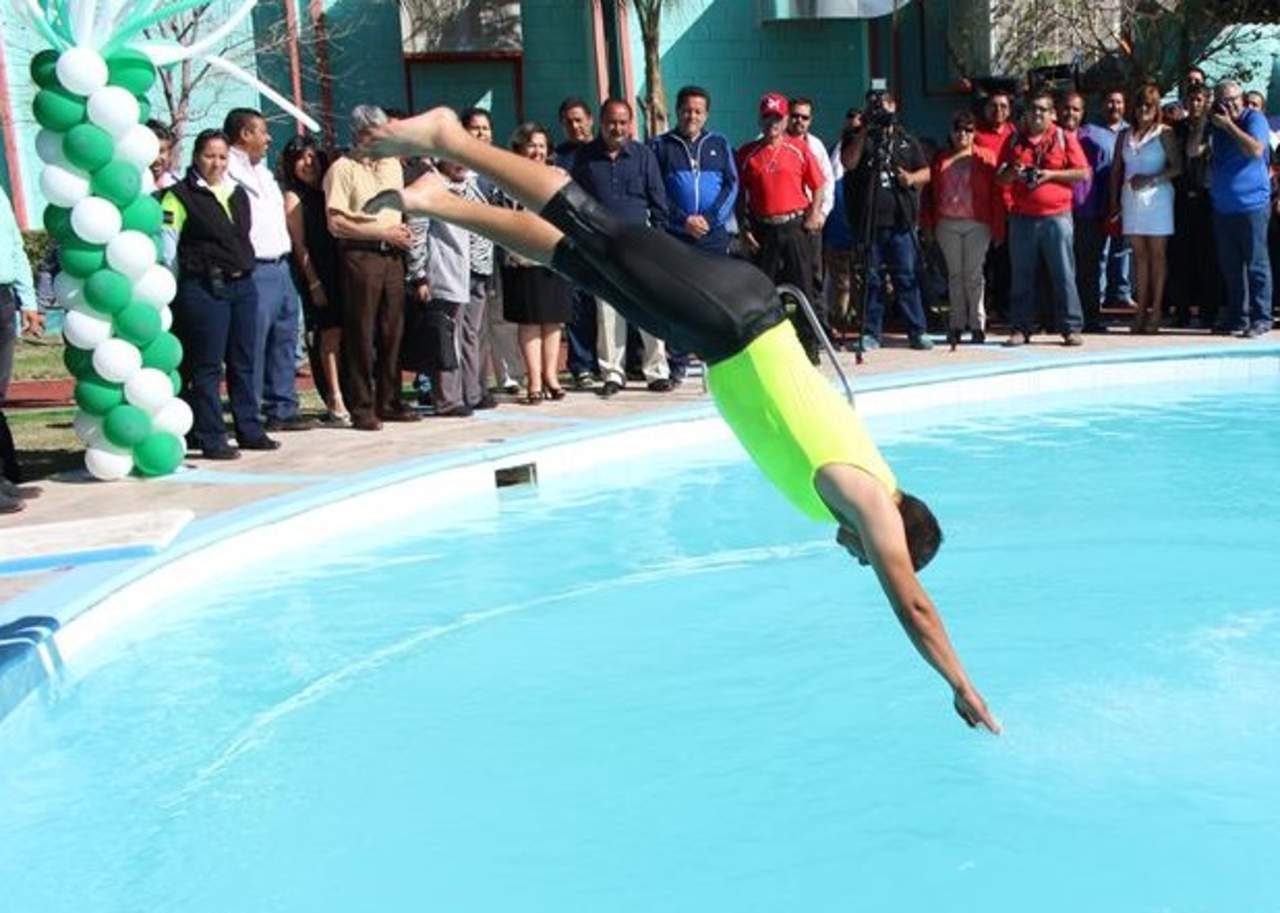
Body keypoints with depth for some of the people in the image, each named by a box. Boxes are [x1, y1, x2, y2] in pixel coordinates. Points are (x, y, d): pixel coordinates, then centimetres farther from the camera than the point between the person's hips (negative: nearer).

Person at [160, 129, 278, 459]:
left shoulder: (238, 193, 14)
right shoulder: (180, 196, -5)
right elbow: (167, 247, -8)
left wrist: (246, 269, 15)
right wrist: (176, 289, -8)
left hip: (243, 285, 7)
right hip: (204, 289, -6)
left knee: (244, 361, 11)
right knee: (207, 366, -2)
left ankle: (250, 430, 20)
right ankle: (211, 439, 2)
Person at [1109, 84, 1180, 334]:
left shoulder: (1164, 134, 1)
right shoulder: (1125, 136, 13)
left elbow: (1177, 167, -5)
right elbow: (1117, 170, 13)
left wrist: (1151, 179, -16)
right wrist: (1114, 200, 6)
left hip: (1157, 197, -4)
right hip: (1131, 198, 4)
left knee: (1157, 254, -2)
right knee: (1139, 254, 4)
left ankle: (1156, 310, 0)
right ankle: (1141, 309, 6)